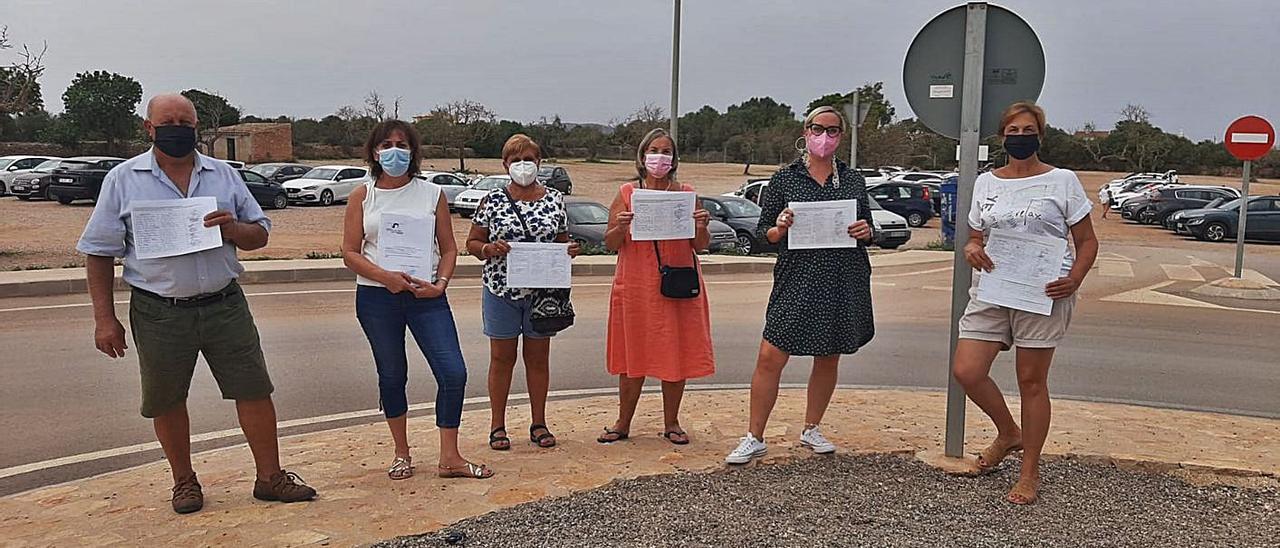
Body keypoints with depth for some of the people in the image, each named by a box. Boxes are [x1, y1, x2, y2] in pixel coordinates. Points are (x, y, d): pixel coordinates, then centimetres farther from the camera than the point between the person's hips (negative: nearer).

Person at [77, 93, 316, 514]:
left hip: (225, 305, 1)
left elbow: (260, 234, 12)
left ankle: (270, 476, 14)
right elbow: (100, 253, 2)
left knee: (254, 389, 1)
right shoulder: (123, 180, 2)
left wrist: (233, 228, -11)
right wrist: (104, 318, -4)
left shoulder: (223, 175, 8)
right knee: (166, 401, 10)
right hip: (159, 313, -1)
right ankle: (184, 481, 30)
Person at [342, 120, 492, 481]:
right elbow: (350, 253, 0)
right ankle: (402, 454, 27)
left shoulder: (432, 194, 6)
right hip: (377, 298, 0)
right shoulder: (362, 196, 4)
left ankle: (449, 458, 4)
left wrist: (440, 283, -9)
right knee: (392, 376, 10)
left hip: (425, 295, 0)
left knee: (453, 372, -9)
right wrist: (385, 276, -16)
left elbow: (448, 247, 8)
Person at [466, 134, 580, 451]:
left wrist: (570, 250, -8)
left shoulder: (555, 200, 6)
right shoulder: (492, 200, 0)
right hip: (501, 290, -1)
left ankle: (539, 424, 20)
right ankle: (497, 426, 15)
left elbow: (563, 241, 14)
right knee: (502, 358, 6)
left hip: (542, 291, 2)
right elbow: (472, 243, 4)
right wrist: (488, 249, -17)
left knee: (539, 357, 9)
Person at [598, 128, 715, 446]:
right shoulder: (627, 194, 6)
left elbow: (701, 246, 6)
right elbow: (610, 244, 3)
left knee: (676, 356, 4)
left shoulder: (686, 194, 7)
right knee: (633, 356, 5)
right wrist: (622, 226, -16)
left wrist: (701, 226, -13)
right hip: (636, 286, 0)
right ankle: (623, 424, 17)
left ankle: (671, 423, 18)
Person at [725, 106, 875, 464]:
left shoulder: (853, 180, 11)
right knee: (770, 358, -8)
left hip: (844, 285, 3)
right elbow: (764, 233, 4)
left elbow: (867, 231, 17)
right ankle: (754, 438, 5)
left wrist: (864, 232, -5)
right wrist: (779, 228, -18)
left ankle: (811, 429, 31)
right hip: (797, 282, -3)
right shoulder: (784, 179, 3)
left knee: (828, 360, 12)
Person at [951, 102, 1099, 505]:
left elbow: (1087, 241, 4)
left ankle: (1030, 473, 16)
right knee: (967, 372, -6)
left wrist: (1074, 279, -14)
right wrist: (971, 249, -6)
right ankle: (1008, 433, 23)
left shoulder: (1062, 181, 2)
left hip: (1043, 293, -4)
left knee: (1031, 381, 1)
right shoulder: (986, 183, 12)